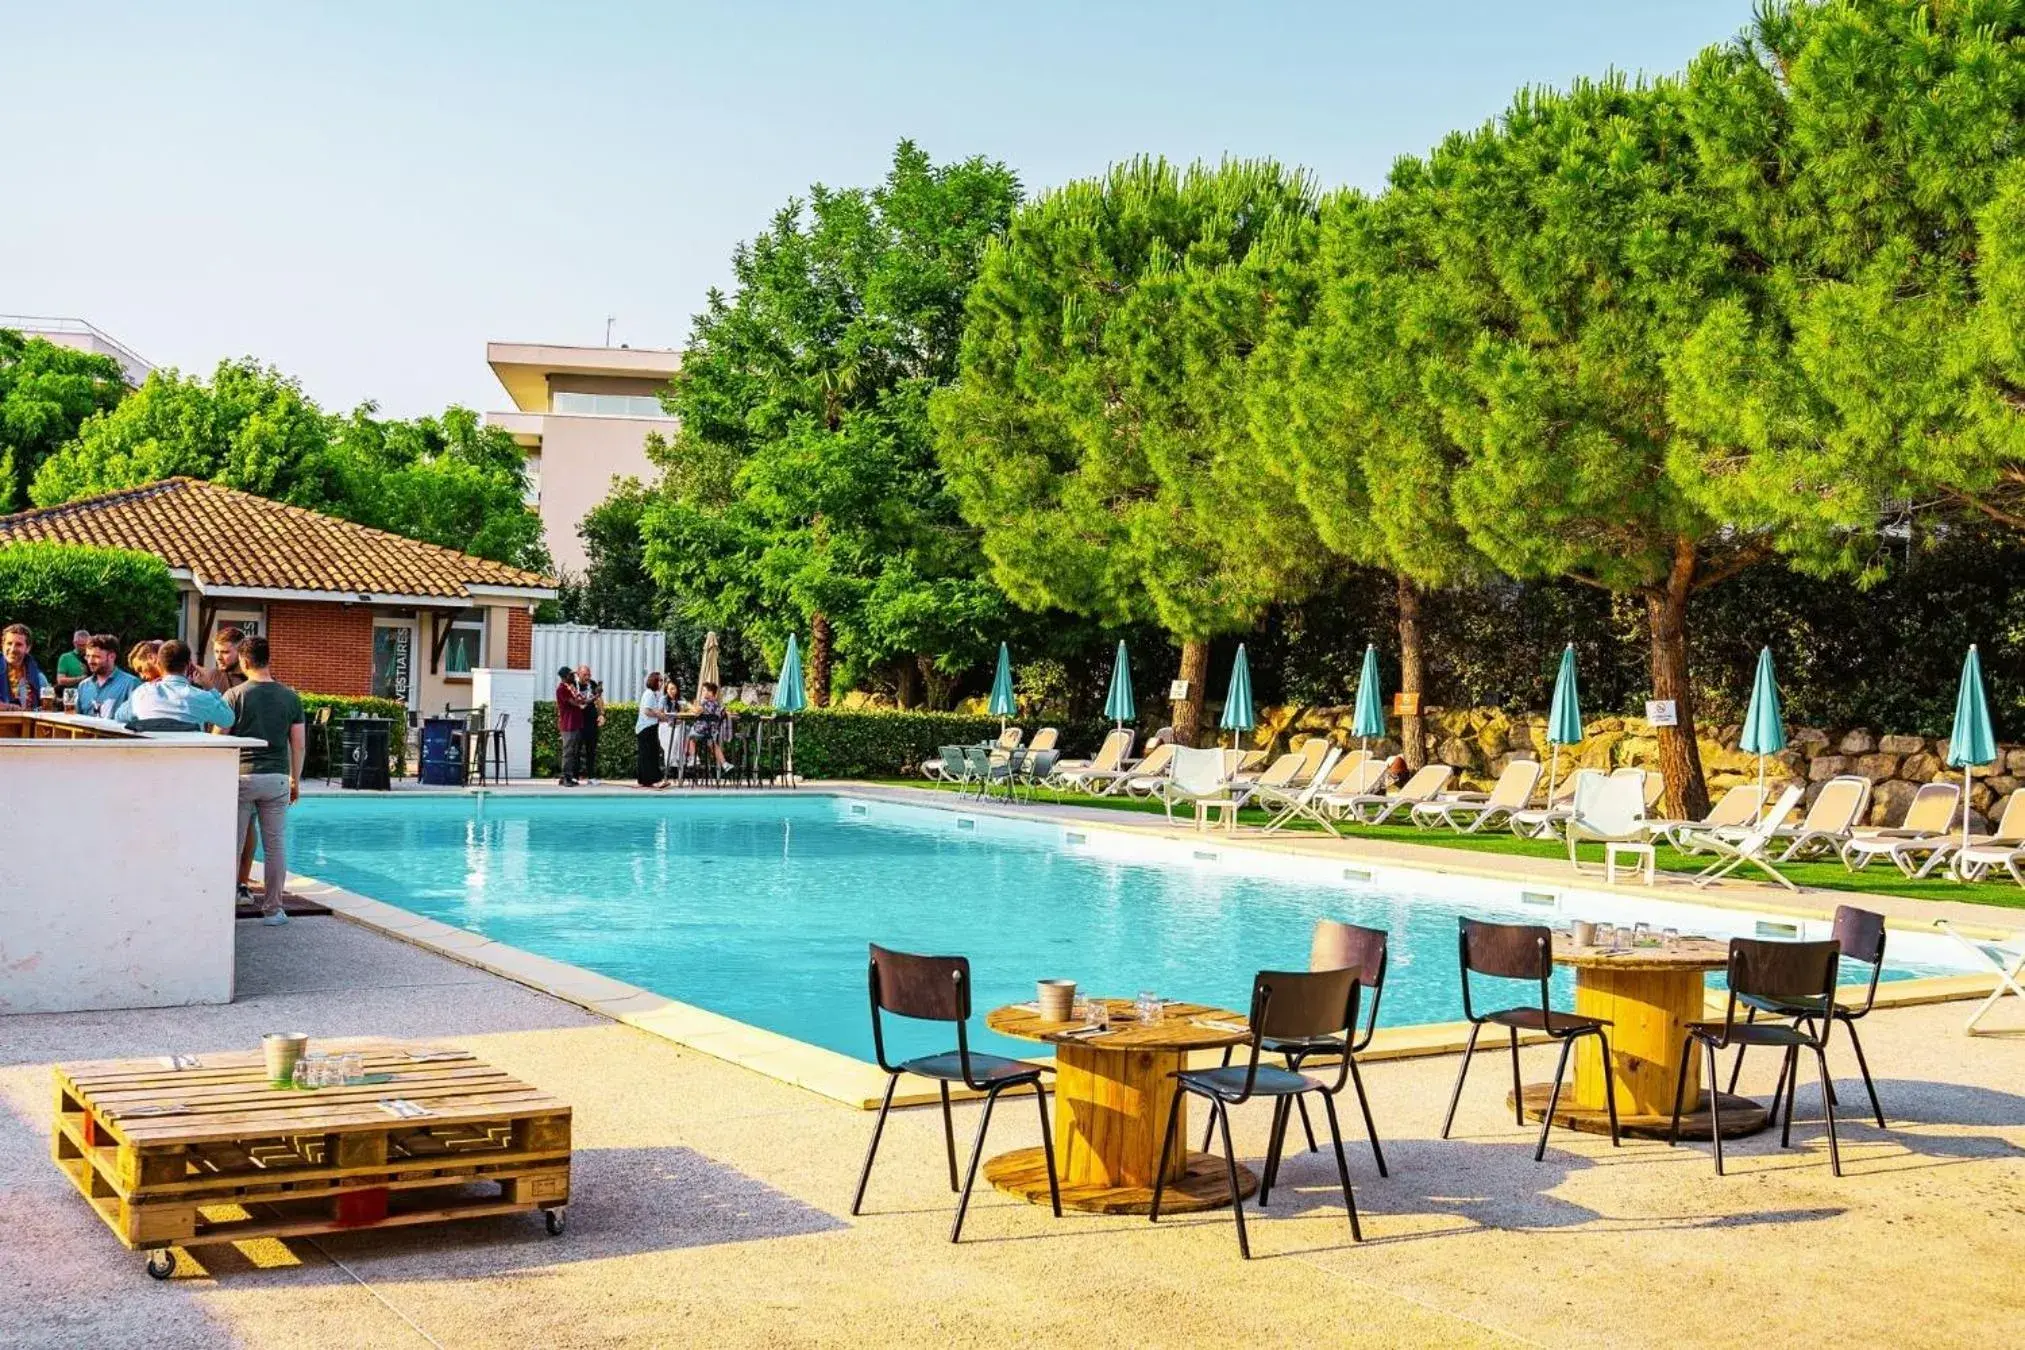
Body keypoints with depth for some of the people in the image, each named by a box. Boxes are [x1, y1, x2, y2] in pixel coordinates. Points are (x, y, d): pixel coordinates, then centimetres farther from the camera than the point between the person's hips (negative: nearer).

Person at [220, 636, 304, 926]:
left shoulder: (234, 696, -5)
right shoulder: (290, 697, 4)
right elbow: (299, 744, 5)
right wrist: (295, 780, 15)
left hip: (241, 775, -2)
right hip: (277, 778, 2)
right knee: (276, 845, 7)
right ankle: (273, 909, 11)